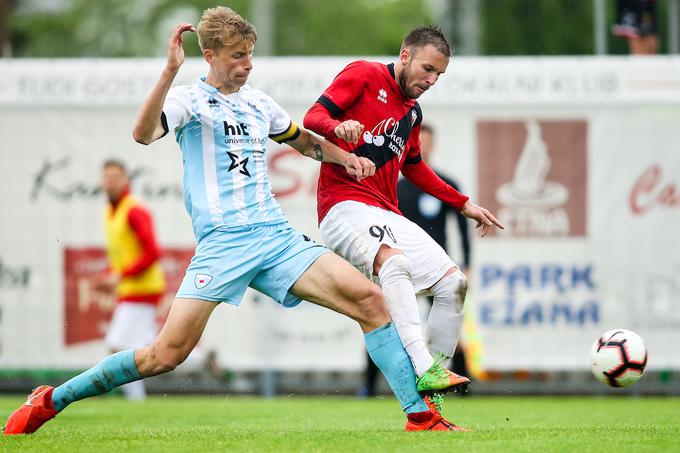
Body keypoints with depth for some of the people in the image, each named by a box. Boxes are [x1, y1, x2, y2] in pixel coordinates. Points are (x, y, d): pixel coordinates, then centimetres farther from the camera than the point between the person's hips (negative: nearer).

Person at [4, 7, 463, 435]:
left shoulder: (260, 103, 17)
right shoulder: (189, 100, -1)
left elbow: (304, 141, 37)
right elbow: (144, 133, -23)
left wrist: (344, 156, 19)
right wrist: (170, 71, -30)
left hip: (278, 236, 6)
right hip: (222, 242, -6)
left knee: (370, 299, -10)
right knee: (168, 354, -13)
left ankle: (420, 415, -6)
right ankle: (51, 400, 2)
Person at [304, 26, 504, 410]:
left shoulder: (413, 112, 21)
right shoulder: (364, 75, 0)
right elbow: (313, 117, -8)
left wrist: (464, 204, 33)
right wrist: (338, 126, -31)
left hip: (388, 216, 9)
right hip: (345, 204, -9)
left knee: (454, 282, -1)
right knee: (394, 262, -36)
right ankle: (424, 367, -48)